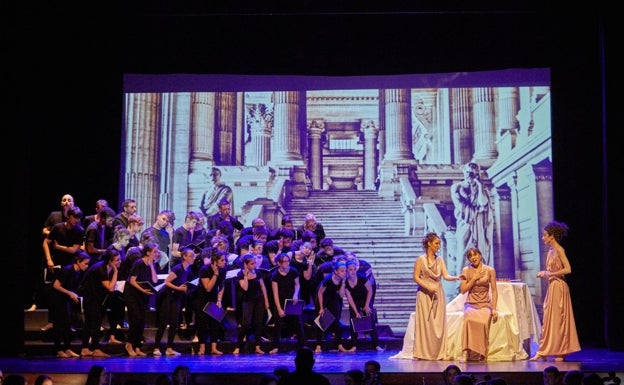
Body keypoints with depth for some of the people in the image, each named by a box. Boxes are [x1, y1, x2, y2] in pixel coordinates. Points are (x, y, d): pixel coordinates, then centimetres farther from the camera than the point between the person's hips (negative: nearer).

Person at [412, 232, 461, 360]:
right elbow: (416, 277, -6)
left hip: (438, 294, 4)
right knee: (425, 323, -5)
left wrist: (457, 277, -18)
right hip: (425, 294, -4)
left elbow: (446, 276, 0)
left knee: (438, 323, 2)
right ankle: (422, 353, 0)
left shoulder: (440, 260, 9)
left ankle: (438, 353, 7)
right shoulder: (421, 259, -3)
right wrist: (428, 287, -17)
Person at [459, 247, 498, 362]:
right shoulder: (466, 270, 7)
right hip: (471, 304, 0)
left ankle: (482, 354, -22)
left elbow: (494, 291, 3)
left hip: (485, 304, 0)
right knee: (469, 320, -36)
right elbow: (463, 290, 2)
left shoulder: (490, 270, 4)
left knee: (483, 322, -35)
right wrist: (474, 278, -7)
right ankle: (465, 353, -35)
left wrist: (494, 308, -7)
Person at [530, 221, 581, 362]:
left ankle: (561, 352, 6)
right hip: (551, 287, 9)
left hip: (558, 287, -9)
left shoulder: (559, 250, -12)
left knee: (558, 319, -2)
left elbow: (568, 269, -19)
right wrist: (544, 273, 4)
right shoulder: (551, 250, 12)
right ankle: (543, 352, 9)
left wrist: (550, 274, -18)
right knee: (548, 319, 7)